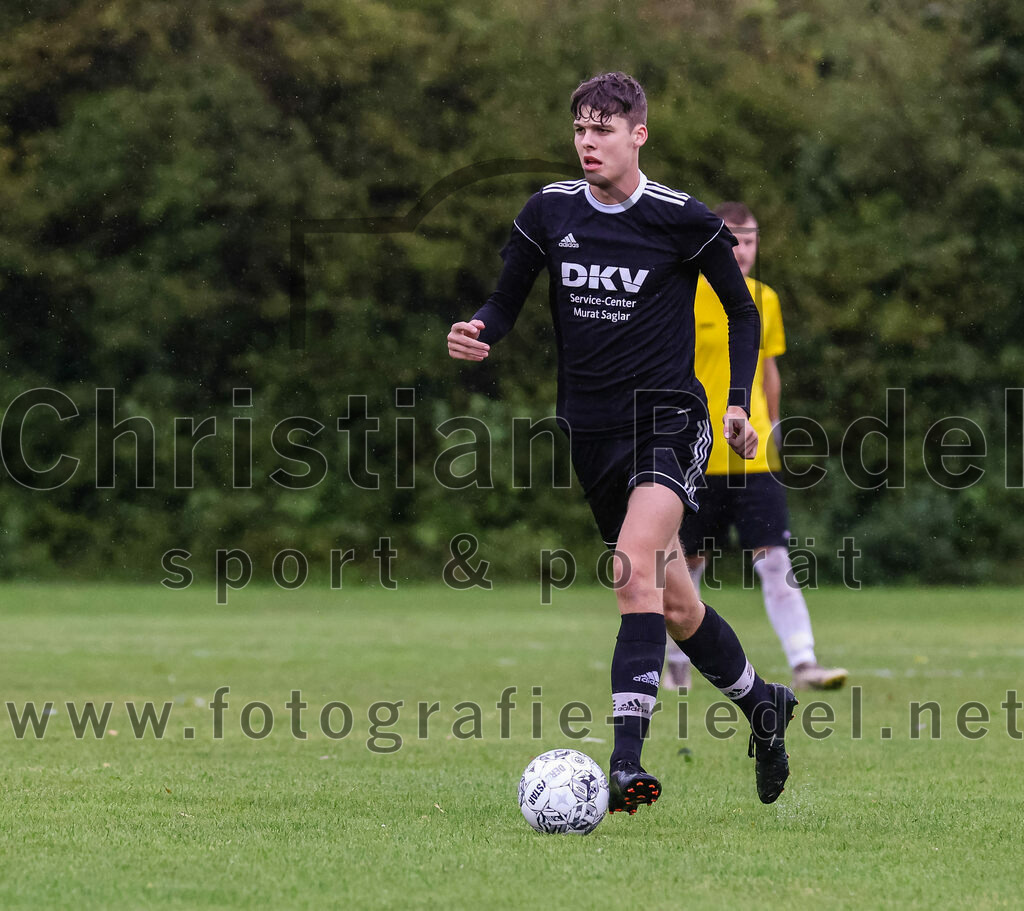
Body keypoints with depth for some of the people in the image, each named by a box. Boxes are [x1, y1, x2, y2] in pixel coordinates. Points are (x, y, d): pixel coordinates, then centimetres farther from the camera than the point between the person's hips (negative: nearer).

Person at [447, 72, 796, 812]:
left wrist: (739, 404, -1)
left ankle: (626, 761, -33)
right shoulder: (549, 212, 2)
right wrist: (479, 335, -14)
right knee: (675, 607, 13)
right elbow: (505, 305, 9)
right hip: (590, 425, 5)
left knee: (635, 567, -28)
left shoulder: (683, 220, -7)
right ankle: (762, 706, 40)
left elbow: (743, 313, 7)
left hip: (667, 417, -5)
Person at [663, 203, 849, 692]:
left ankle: (803, 664, -15)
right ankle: (676, 661, 27)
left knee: (775, 560, -9)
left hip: (754, 458, 3)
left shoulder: (765, 300, 9)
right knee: (687, 563, 8)